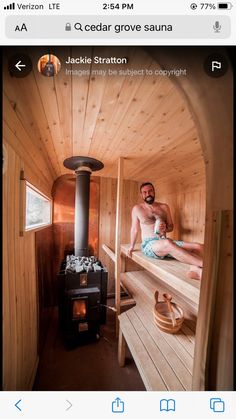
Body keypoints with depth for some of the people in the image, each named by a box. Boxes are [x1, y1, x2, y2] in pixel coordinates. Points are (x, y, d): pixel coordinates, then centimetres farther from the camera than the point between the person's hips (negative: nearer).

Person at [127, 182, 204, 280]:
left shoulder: (164, 207, 13)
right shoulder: (137, 208, 6)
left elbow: (171, 227, 17)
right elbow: (134, 229, 14)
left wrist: (165, 228, -7)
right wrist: (132, 246, 20)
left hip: (165, 243, 5)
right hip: (148, 244, -4)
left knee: (199, 247, -20)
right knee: (167, 243, -41)